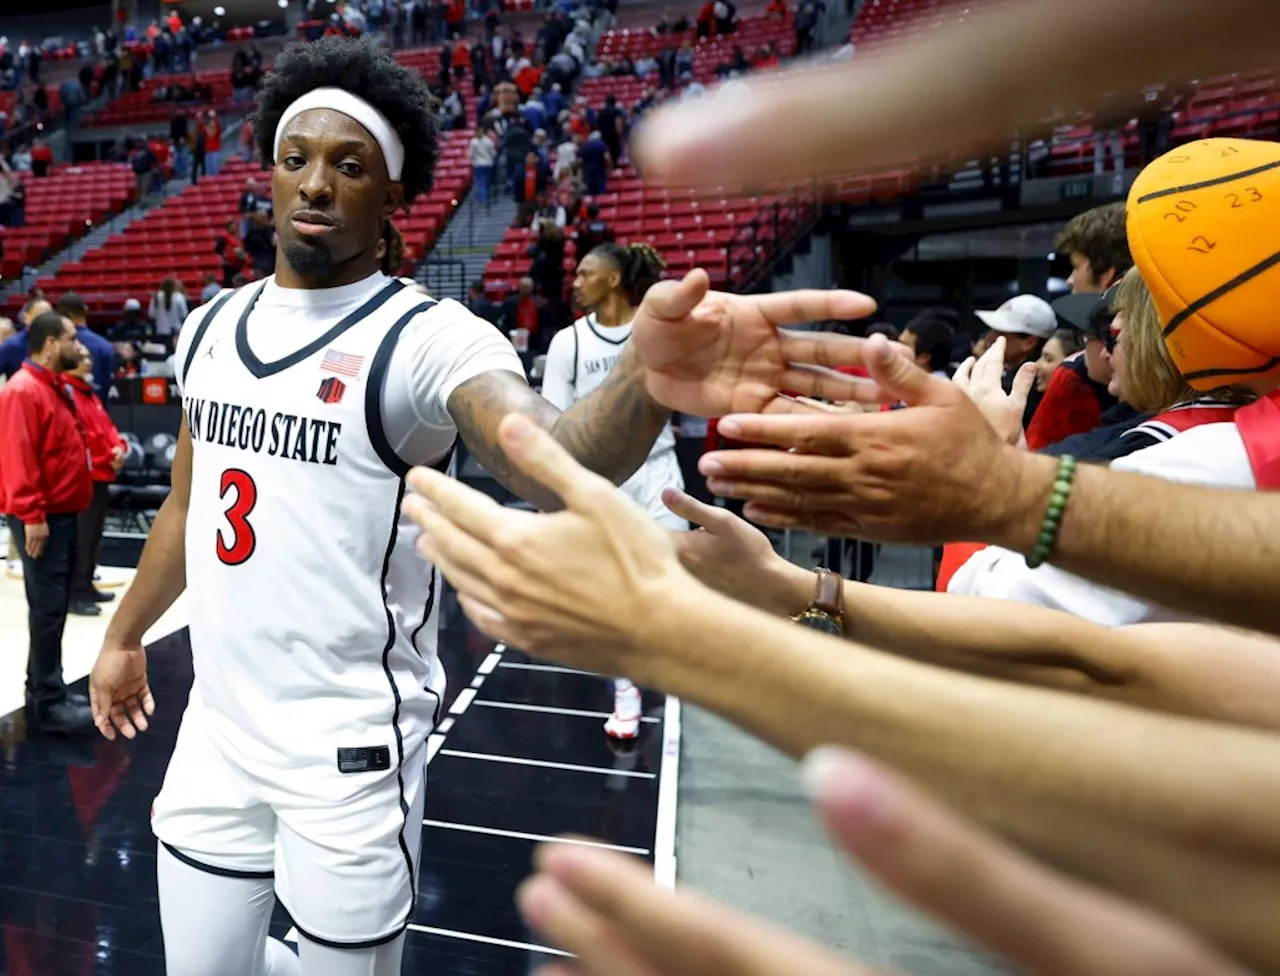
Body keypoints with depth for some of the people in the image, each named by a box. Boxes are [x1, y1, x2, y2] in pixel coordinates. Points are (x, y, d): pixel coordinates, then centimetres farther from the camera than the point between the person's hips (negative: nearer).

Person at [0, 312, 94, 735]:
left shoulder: (55, 388, 16)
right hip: (41, 519, -10)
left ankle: (44, 692, 25)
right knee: (47, 609, -5)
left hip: (62, 514, 10)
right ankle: (48, 703, 2)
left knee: (54, 607, 15)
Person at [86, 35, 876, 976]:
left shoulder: (430, 336, -17)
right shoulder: (212, 324, 4)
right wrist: (124, 634, 25)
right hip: (216, 729, 6)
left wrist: (639, 388, -58)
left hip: (350, 750, -6)